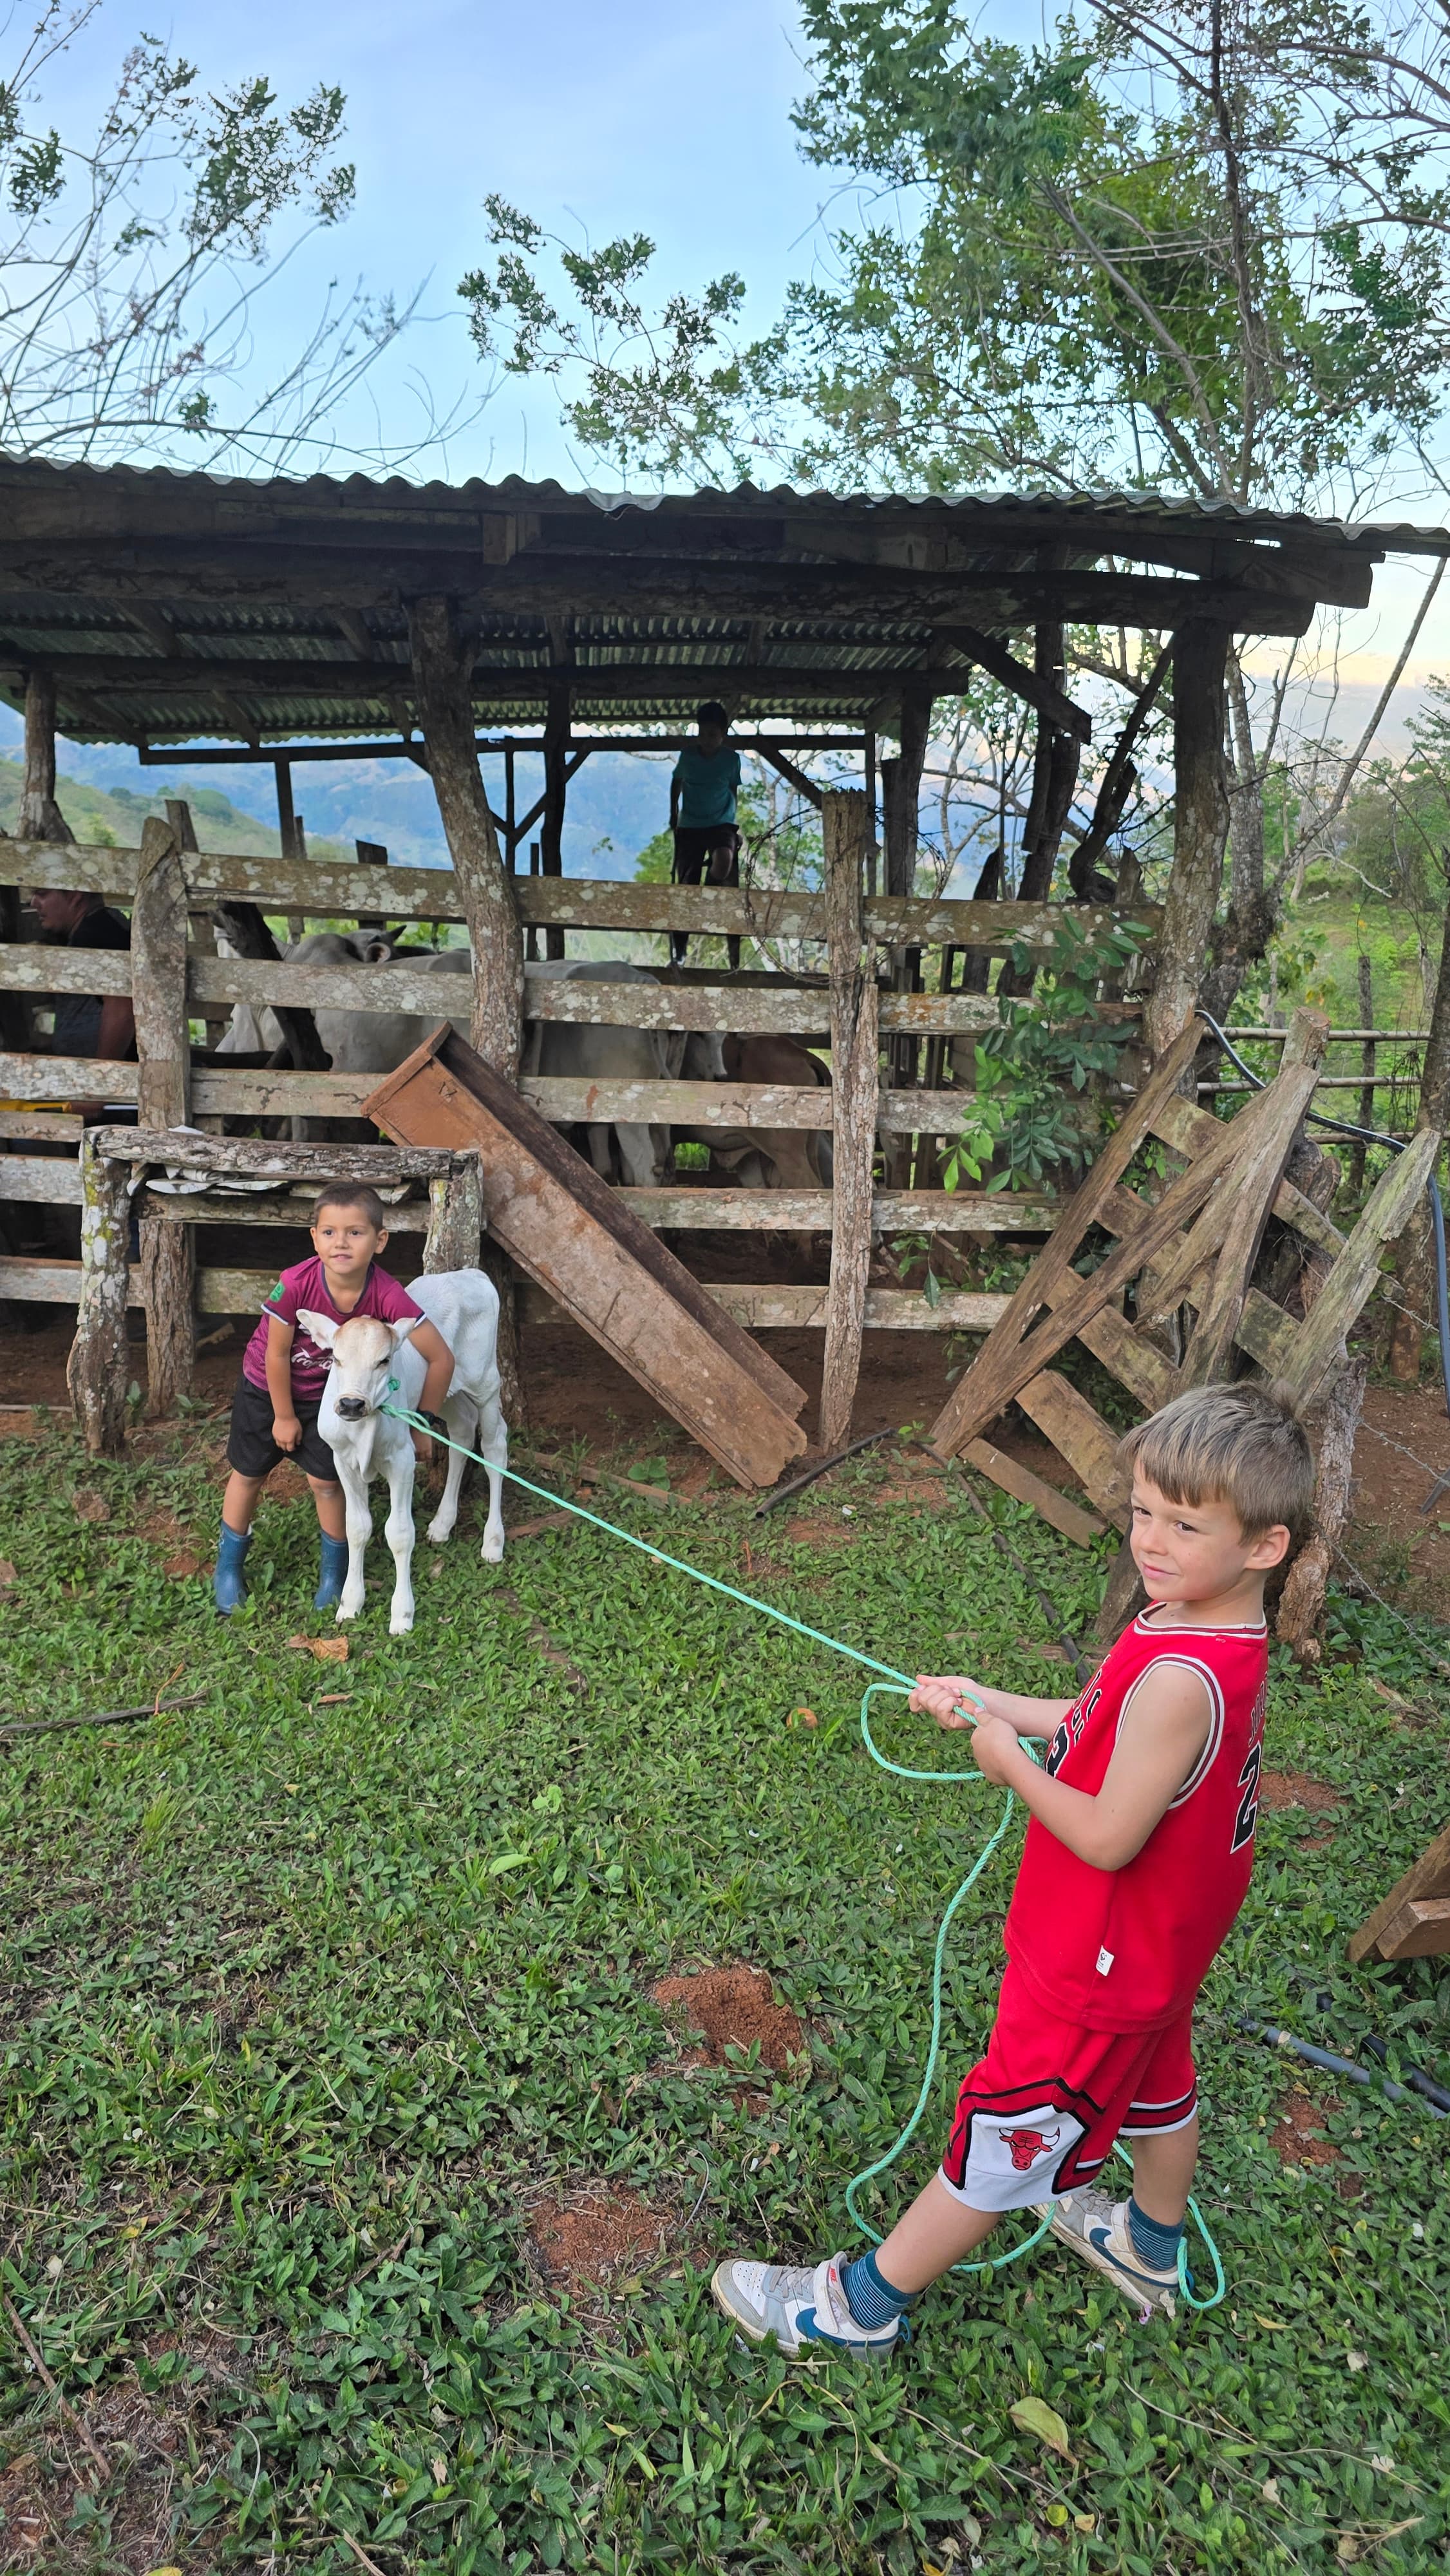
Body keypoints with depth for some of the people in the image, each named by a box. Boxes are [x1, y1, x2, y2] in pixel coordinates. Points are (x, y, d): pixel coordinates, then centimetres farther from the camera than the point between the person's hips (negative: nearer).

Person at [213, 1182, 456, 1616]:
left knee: (326, 1481, 1)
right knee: (249, 1475, 14)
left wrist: (423, 1425, -17)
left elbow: (441, 1359, -25)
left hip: (325, 1392, 1)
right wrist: (283, 1416, -8)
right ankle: (229, 1567, 36)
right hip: (266, 1385, 0)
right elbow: (276, 1355, -20)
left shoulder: (387, 1296, -33)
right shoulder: (296, 1284, -36)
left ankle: (335, 1572, 26)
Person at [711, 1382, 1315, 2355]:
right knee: (1156, 2087, 31)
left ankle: (863, 2303, 25)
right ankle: (1151, 2249, 58)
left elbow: (1108, 1837, -32)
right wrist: (995, 1705, 2)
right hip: (1161, 1947, 9)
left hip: (1098, 1965, -9)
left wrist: (1012, 1762, -18)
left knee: (1001, 2138, 8)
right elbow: (1105, 1730, 7)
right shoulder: (1223, 1635, -6)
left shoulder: (1180, 1680, -37)